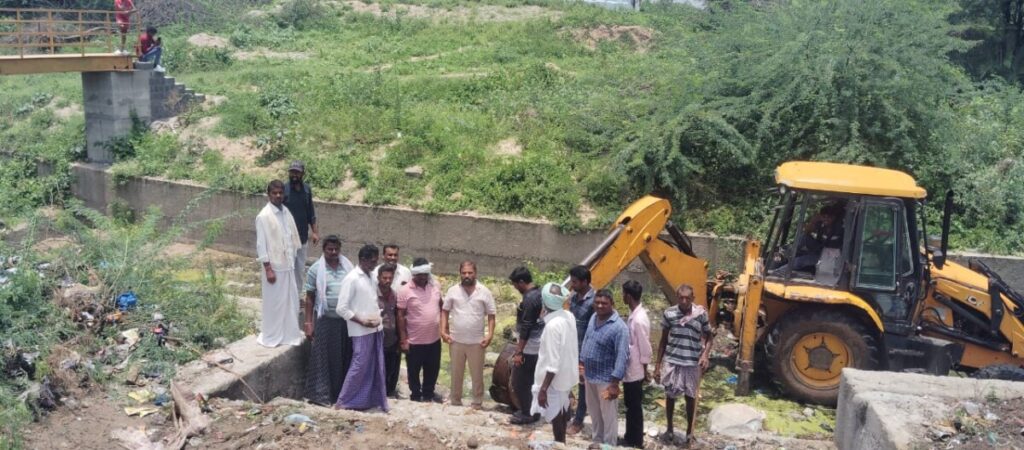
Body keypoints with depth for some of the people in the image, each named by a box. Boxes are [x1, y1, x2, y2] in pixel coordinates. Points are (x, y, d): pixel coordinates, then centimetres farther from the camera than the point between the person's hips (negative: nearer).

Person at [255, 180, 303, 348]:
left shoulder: (286, 212, 6)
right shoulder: (264, 216, -15)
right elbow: (261, 245, -15)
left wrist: (293, 260, 13)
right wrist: (268, 269, -17)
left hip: (288, 265, 7)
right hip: (274, 266, -7)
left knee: (291, 301, 13)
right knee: (274, 303, 3)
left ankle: (289, 333, 26)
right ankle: (271, 336, 17)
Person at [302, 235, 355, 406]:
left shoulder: (348, 267, 6)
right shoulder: (316, 270, -4)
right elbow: (310, 298, -2)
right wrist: (308, 323, -5)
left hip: (346, 320, 3)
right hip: (325, 320, -3)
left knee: (344, 357, 9)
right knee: (323, 357, 1)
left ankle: (342, 392, 20)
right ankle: (320, 394, 7)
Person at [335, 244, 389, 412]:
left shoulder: (371, 277, 11)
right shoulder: (351, 279, -13)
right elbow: (342, 308, -16)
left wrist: (378, 317, 4)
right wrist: (362, 321, -16)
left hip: (376, 330, 8)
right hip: (361, 332, -8)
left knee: (376, 367, 10)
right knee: (359, 366, -4)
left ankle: (374, 400, 19)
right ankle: (343, 401, 8)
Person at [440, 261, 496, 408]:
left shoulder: (484, 292, -5)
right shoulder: (453, 291, -1)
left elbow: (491, 315, -1)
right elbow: (445, 311, 6)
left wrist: (490, 334, -11)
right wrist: (443, 331, -4)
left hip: (477, 341, -1)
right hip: (456, 340, 1)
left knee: (477, 374, 7)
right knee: (456, 373, 13)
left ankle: (477, 403, 19)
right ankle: (455, 401, 27)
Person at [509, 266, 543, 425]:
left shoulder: (529, 299, -23)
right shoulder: (540, 294, 7)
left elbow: (525, 328, -23)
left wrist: (519, 352, -19)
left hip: (529, 348, -9)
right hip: (539, 346, 9)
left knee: (519, 382, 2)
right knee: (530, 381, 19)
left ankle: (527, 414, 11)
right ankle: (531, 411, 27)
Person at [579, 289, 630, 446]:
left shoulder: (619, 327, -22)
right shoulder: (593, 318, 2)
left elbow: (622, 357, -23)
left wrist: (615, 383, -25)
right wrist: (581, 365, 14)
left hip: (606, 379, -7)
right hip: (589, 375, 8)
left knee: (608, 416, 7)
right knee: (594, 412, 23)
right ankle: (597, 441, 41)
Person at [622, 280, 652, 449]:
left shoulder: (639, 320, -25)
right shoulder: (633, 314, 5)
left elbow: (645, 349, -19)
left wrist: (645, 371, -10)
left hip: (635, 371, -9)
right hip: (629, 369, 9)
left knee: (634, 407, 5)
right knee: (630, 406, 20)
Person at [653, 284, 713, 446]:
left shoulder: (701, 313, -10)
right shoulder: (668, 313, -7)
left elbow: (708, 337, 2)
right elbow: (663, 340, 2)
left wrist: (705, 354, -17)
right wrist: (658, 365, 3)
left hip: (692, 363, -1)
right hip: (671, 362, 1)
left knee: (690, 396, 10)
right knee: (670, 395, 12)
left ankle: (689, 430, 27)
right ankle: (670, 429, 30)